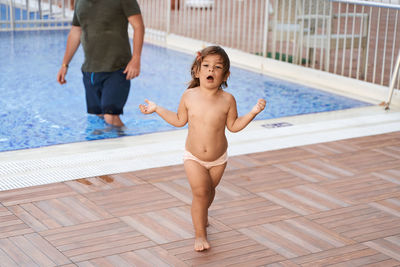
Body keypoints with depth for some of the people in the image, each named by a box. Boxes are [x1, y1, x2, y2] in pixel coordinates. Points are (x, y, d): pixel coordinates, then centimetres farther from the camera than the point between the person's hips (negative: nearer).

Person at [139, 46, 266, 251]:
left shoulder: (227, 99, -13)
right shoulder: (189, 96, -11)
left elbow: (233, 125, -3)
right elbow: (179, 120, 4)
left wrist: (252, 113, -13)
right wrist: (157, 109, 2)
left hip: (218, 159, 1)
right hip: (193, 157, -1)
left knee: (209, 190, 18)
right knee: (200, 191, -15)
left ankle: (201, 215, 51)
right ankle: (200, 233, -1)